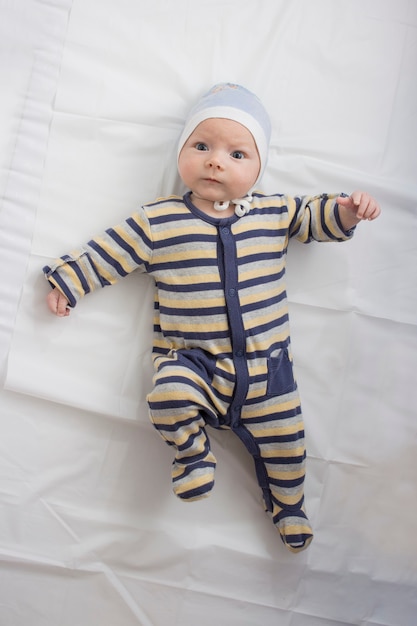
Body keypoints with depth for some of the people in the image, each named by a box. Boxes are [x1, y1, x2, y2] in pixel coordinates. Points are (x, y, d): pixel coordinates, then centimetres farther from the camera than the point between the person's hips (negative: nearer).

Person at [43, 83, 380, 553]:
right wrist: (66, 282, 6)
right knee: (169, 399, -32)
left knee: (284, 442, 8)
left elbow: (313, 216, 18)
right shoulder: (157, 221, -1)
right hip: (190, 359, -2)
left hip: (265, 363, 2)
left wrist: (346, 210, 1)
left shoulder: (275, 213, 4)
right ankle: (192, 447, 2)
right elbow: (108, 253, 6)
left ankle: (288, 505, 40)